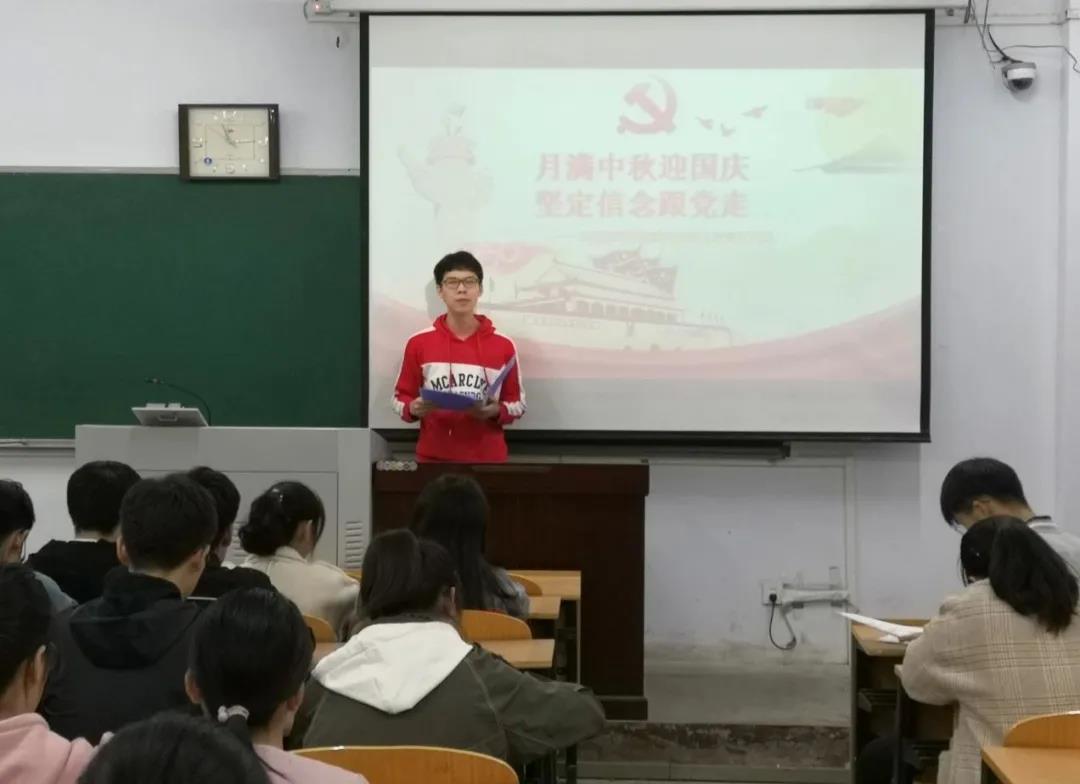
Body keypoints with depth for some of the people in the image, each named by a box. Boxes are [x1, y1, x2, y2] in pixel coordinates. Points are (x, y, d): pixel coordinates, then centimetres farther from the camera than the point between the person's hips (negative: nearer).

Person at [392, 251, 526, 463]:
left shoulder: (503, 346, 3)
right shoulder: (419, 343, 2)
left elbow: (517, 402, 8)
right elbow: (401, 397, 8)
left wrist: (497, 411, -12)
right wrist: (413, 409, -13)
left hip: (488, 458, 0)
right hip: (434, 458, 0)